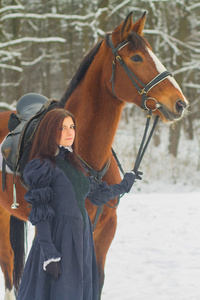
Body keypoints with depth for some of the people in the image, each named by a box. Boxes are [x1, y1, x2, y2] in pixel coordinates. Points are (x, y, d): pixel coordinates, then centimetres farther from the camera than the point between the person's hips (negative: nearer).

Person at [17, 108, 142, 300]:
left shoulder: (73, 163, 14)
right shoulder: (43, 167, -8)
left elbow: (95, 193, 29)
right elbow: (40, 214, -12)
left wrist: (123, 186, 44)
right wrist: (49, 253, -19)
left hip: (81, 239, 8)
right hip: (58, 240, -8)